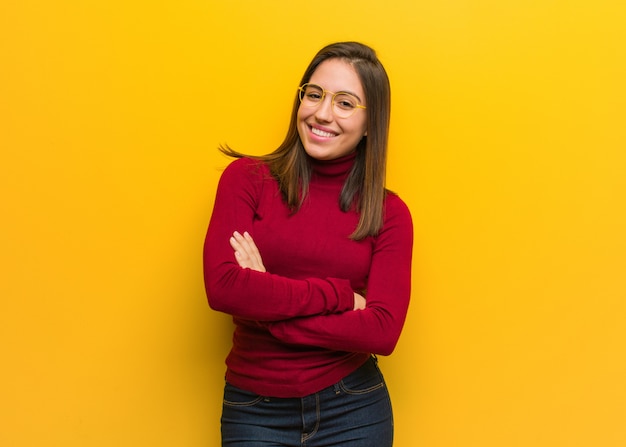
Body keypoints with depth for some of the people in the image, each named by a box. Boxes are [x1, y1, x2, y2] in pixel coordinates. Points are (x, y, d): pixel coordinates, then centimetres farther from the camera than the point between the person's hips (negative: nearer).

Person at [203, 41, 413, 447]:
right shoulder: (248, 178, -5)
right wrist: (338, 295, -15)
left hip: (352, 411, 1)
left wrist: (265, 303, -16)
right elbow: (222, 286, -18)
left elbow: (383, 331, -14)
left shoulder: (389, 213, -3)